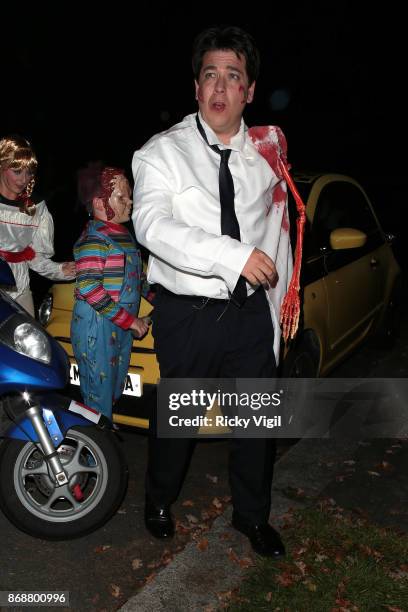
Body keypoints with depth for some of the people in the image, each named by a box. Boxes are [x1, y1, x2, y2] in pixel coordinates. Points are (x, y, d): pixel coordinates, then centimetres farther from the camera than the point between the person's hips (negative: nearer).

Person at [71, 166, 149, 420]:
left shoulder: (124, 233, 12)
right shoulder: (94, 237, -16)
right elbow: (89, 289, -24)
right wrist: (129, 320, -21)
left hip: (123, 327, 9)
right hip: (97, 327, -9)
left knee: (115, 392, 19)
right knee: (99, 399, 0)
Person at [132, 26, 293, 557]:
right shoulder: (163, 151, -5)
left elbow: (278, 237, 11)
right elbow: (151, 224, -22)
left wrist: (278, 306, 10)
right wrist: (234, 256, -31)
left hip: (251, 311, 4)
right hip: (187, 314, -3)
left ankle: (253, 515, 37)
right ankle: (159, 502, 40)